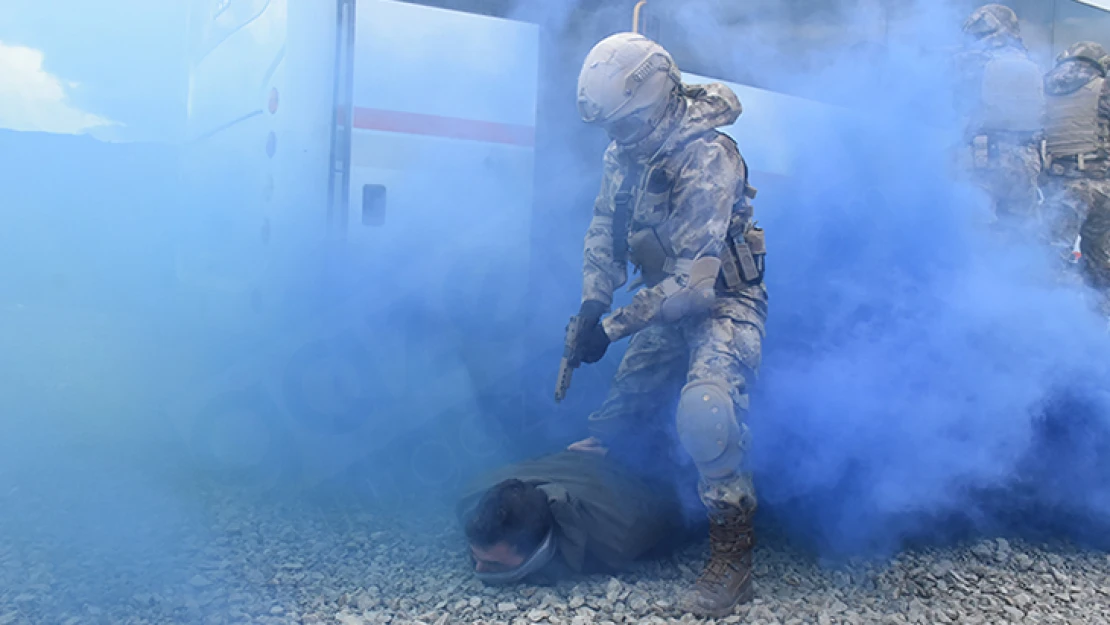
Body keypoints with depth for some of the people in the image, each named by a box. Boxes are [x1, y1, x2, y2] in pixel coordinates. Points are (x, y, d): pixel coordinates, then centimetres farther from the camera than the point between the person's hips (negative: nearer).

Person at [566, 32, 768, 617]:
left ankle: (731, 555, -19)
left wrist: (611, 326, -31)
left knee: (704, 408, -31)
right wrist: (593, 300, -17)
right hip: (669, 305, 8)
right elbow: (603, 229, 1)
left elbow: (694, 279, -32)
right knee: (621, 405, 15)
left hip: (725, 302, -8)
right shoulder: (626, 153, -3)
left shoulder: (708, 161, -28)